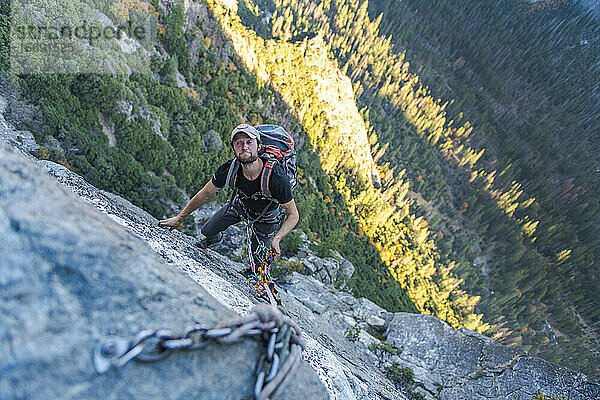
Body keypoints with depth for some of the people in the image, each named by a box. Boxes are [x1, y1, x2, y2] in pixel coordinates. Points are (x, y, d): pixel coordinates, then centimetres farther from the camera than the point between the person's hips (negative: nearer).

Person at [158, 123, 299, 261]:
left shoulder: (277, 178, -41)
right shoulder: (229, 170, -31)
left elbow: (293, 215, -27)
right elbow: (205, 194, -12)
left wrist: (276, 240, -42)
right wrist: (179, 218, -5)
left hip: (267, 216, -3)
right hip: (241, 204, 3)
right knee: (208, 231, 14)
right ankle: (215, 239, 54)